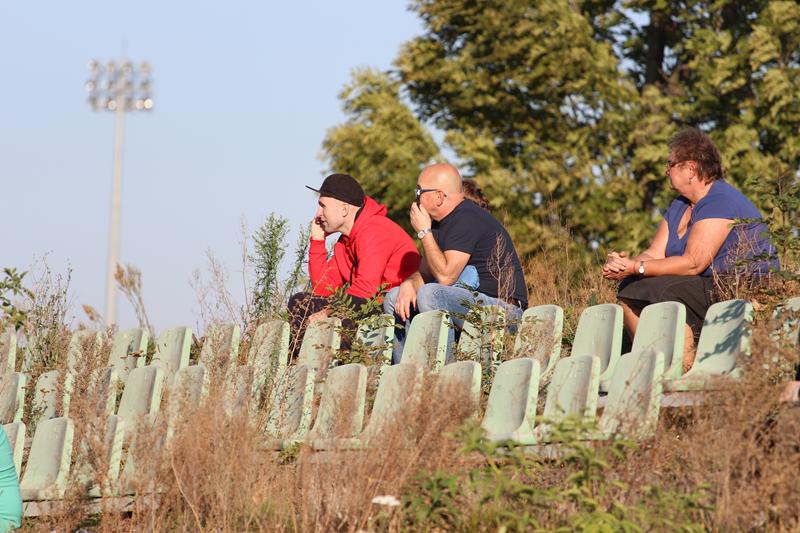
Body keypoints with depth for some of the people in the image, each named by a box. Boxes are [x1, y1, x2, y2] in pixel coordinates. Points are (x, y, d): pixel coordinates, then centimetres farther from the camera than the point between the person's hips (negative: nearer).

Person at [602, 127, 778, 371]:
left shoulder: (721, 202, -16)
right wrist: (624, 264, -16)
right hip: (711, 287, 10)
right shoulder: (679, 207, 16)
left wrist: (636, 268, -24)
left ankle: (685, 373, -27)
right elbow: (653, 255, 6)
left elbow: (693, 264, -23)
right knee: (630, 289, 1)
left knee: (666, 291, -30)